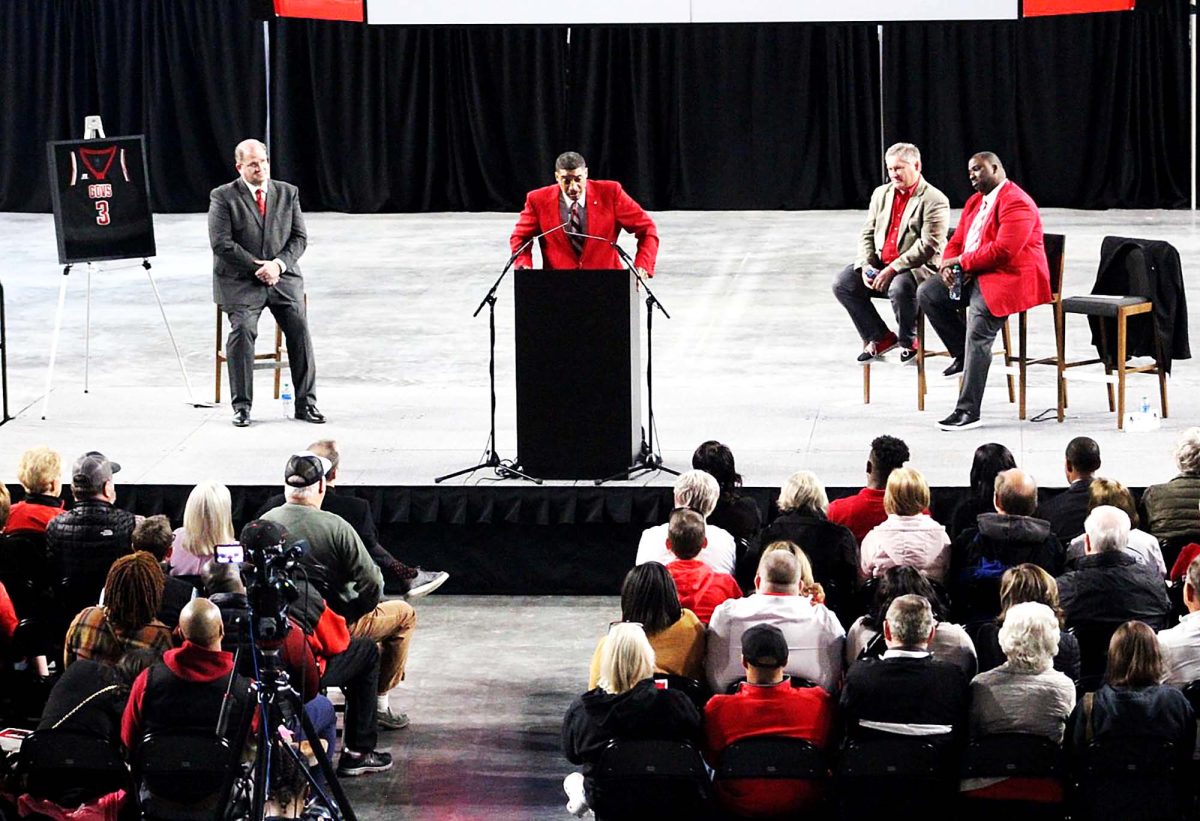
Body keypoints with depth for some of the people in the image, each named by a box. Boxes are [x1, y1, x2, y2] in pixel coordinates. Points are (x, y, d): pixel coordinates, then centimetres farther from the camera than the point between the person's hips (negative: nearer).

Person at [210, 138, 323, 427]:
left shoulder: (288, 193, 11)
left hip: (283, 277, 3)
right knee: (243, 329, -25)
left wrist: (278, 264, -11)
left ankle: (305, 403, -12)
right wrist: (258, 267, -14)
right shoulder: (223, 197, 0)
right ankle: (242, 406, -18)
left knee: (298, 326, -18)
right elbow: (221, 243, -9)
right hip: (240, 281, -3)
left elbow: (300, 238, 7)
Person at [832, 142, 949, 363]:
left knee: (899, 288, -38)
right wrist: (865, 266, -6)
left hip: (918, 268, -7)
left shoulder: (934, 201, -9)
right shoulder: (881, 194, 14)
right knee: (842, 284, -13)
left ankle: (908, 342, -11)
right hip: (880, 264, 7)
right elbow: (867, 234, 14)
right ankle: (879, 338, 0)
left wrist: (893, 269, -24)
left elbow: (928, 246, -18)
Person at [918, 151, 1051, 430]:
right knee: (927, 293, -4)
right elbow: (957, 242, 17)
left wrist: (961, 261, -19)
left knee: (978, 334, -25)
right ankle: (963, 354, 4)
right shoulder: (975, 202, 17)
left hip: (1010, 278, -10)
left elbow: (1004, 250, -25)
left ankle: (968, 412, -25)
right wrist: (948, 267, -7)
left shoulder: (1015, 203, -15)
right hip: (973, 275, 10)